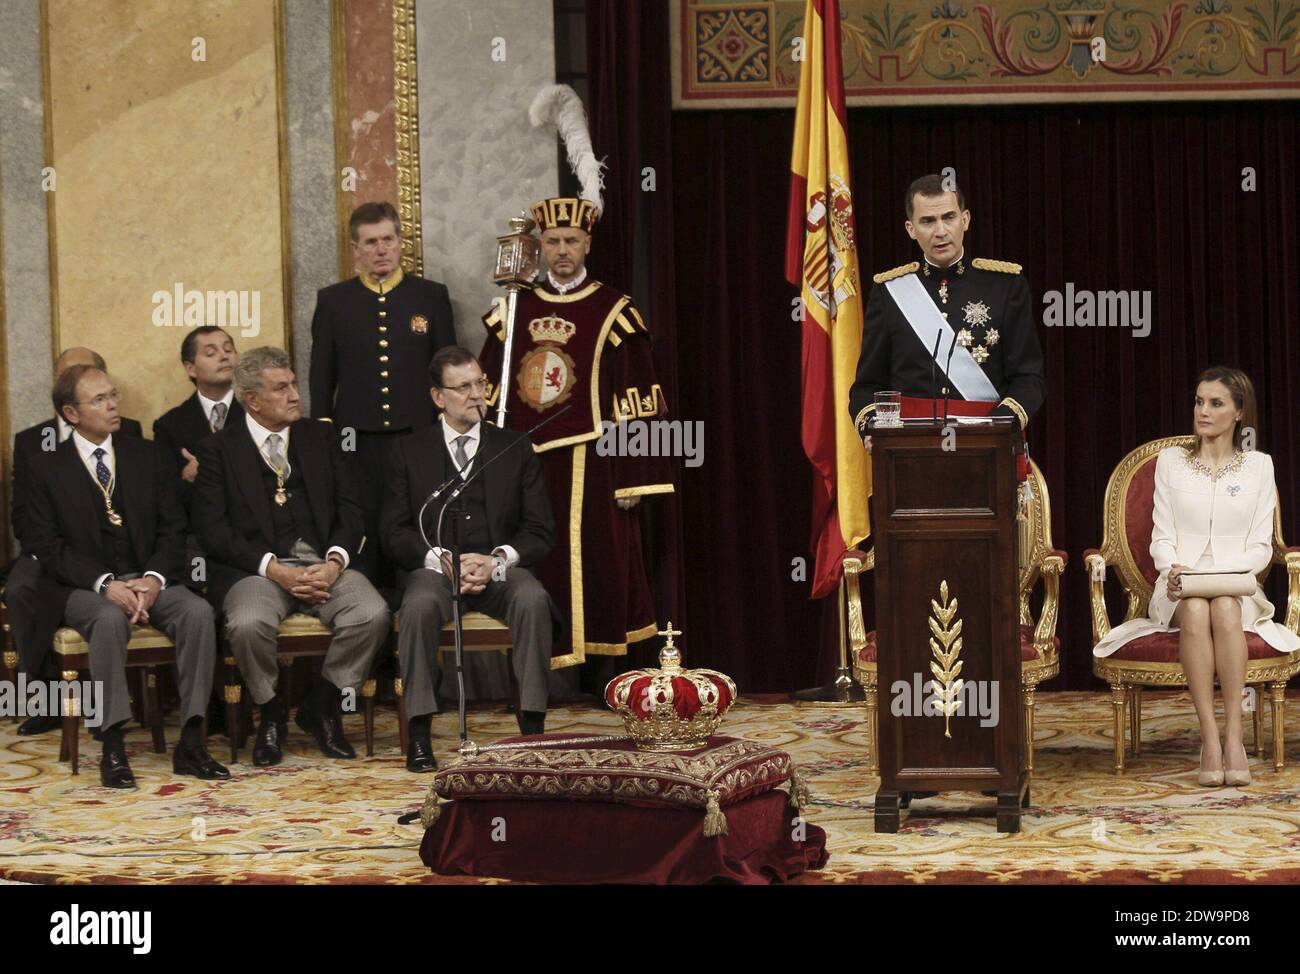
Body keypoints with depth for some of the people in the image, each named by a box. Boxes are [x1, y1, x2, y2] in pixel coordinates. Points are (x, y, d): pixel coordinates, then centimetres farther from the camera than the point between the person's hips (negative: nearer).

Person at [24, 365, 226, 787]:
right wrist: (106, 584, -18)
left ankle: (190, 743, -28)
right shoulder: (48, 471, 4)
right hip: (87, 589, -3)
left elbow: (173, 527, 9)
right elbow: (50, 548, -3)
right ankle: (113, 747, -34)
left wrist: (155, 578, -11)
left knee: (198, 611, -28)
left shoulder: (146, 456, 13)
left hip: (149, 581, 3)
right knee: (111, 619, -38)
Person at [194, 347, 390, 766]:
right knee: (248, 623, -35)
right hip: (256, 569, -3)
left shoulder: (322, 438, 18)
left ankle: (322, 708, -3)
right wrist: (274, 570, -16)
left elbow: (349, 508, 12)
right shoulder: (217, 450, 6)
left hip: (323, 563, 3)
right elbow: (213, 530, -3)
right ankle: (271, 713, -6)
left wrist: (335, 562, -9)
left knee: (372, 613, -27)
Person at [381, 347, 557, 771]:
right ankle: (419, 732, -32)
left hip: (500, 570, 1)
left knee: (533, 600, -33)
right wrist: (442, 560, -15)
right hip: (434, 569, -1)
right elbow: (395, 533, 4)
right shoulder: (410, 451, 11)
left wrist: (498, 560, -12)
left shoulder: (515, 448, 13)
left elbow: (540, 530, 8)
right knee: (419, 605, -36)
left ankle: (532, 727, -32)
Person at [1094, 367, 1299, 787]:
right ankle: (1210, 737, -40)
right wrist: (1173, 569, -15)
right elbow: (1162, 536, 7)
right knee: (1195, 610, -36)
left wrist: (1219, 572, -13)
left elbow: (1260, 548, 5)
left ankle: (1233, 734, -40)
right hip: (1179, 589, 0)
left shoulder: (1258, 466, 10)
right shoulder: (1171, 461, 12)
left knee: (1224, 610, -37)